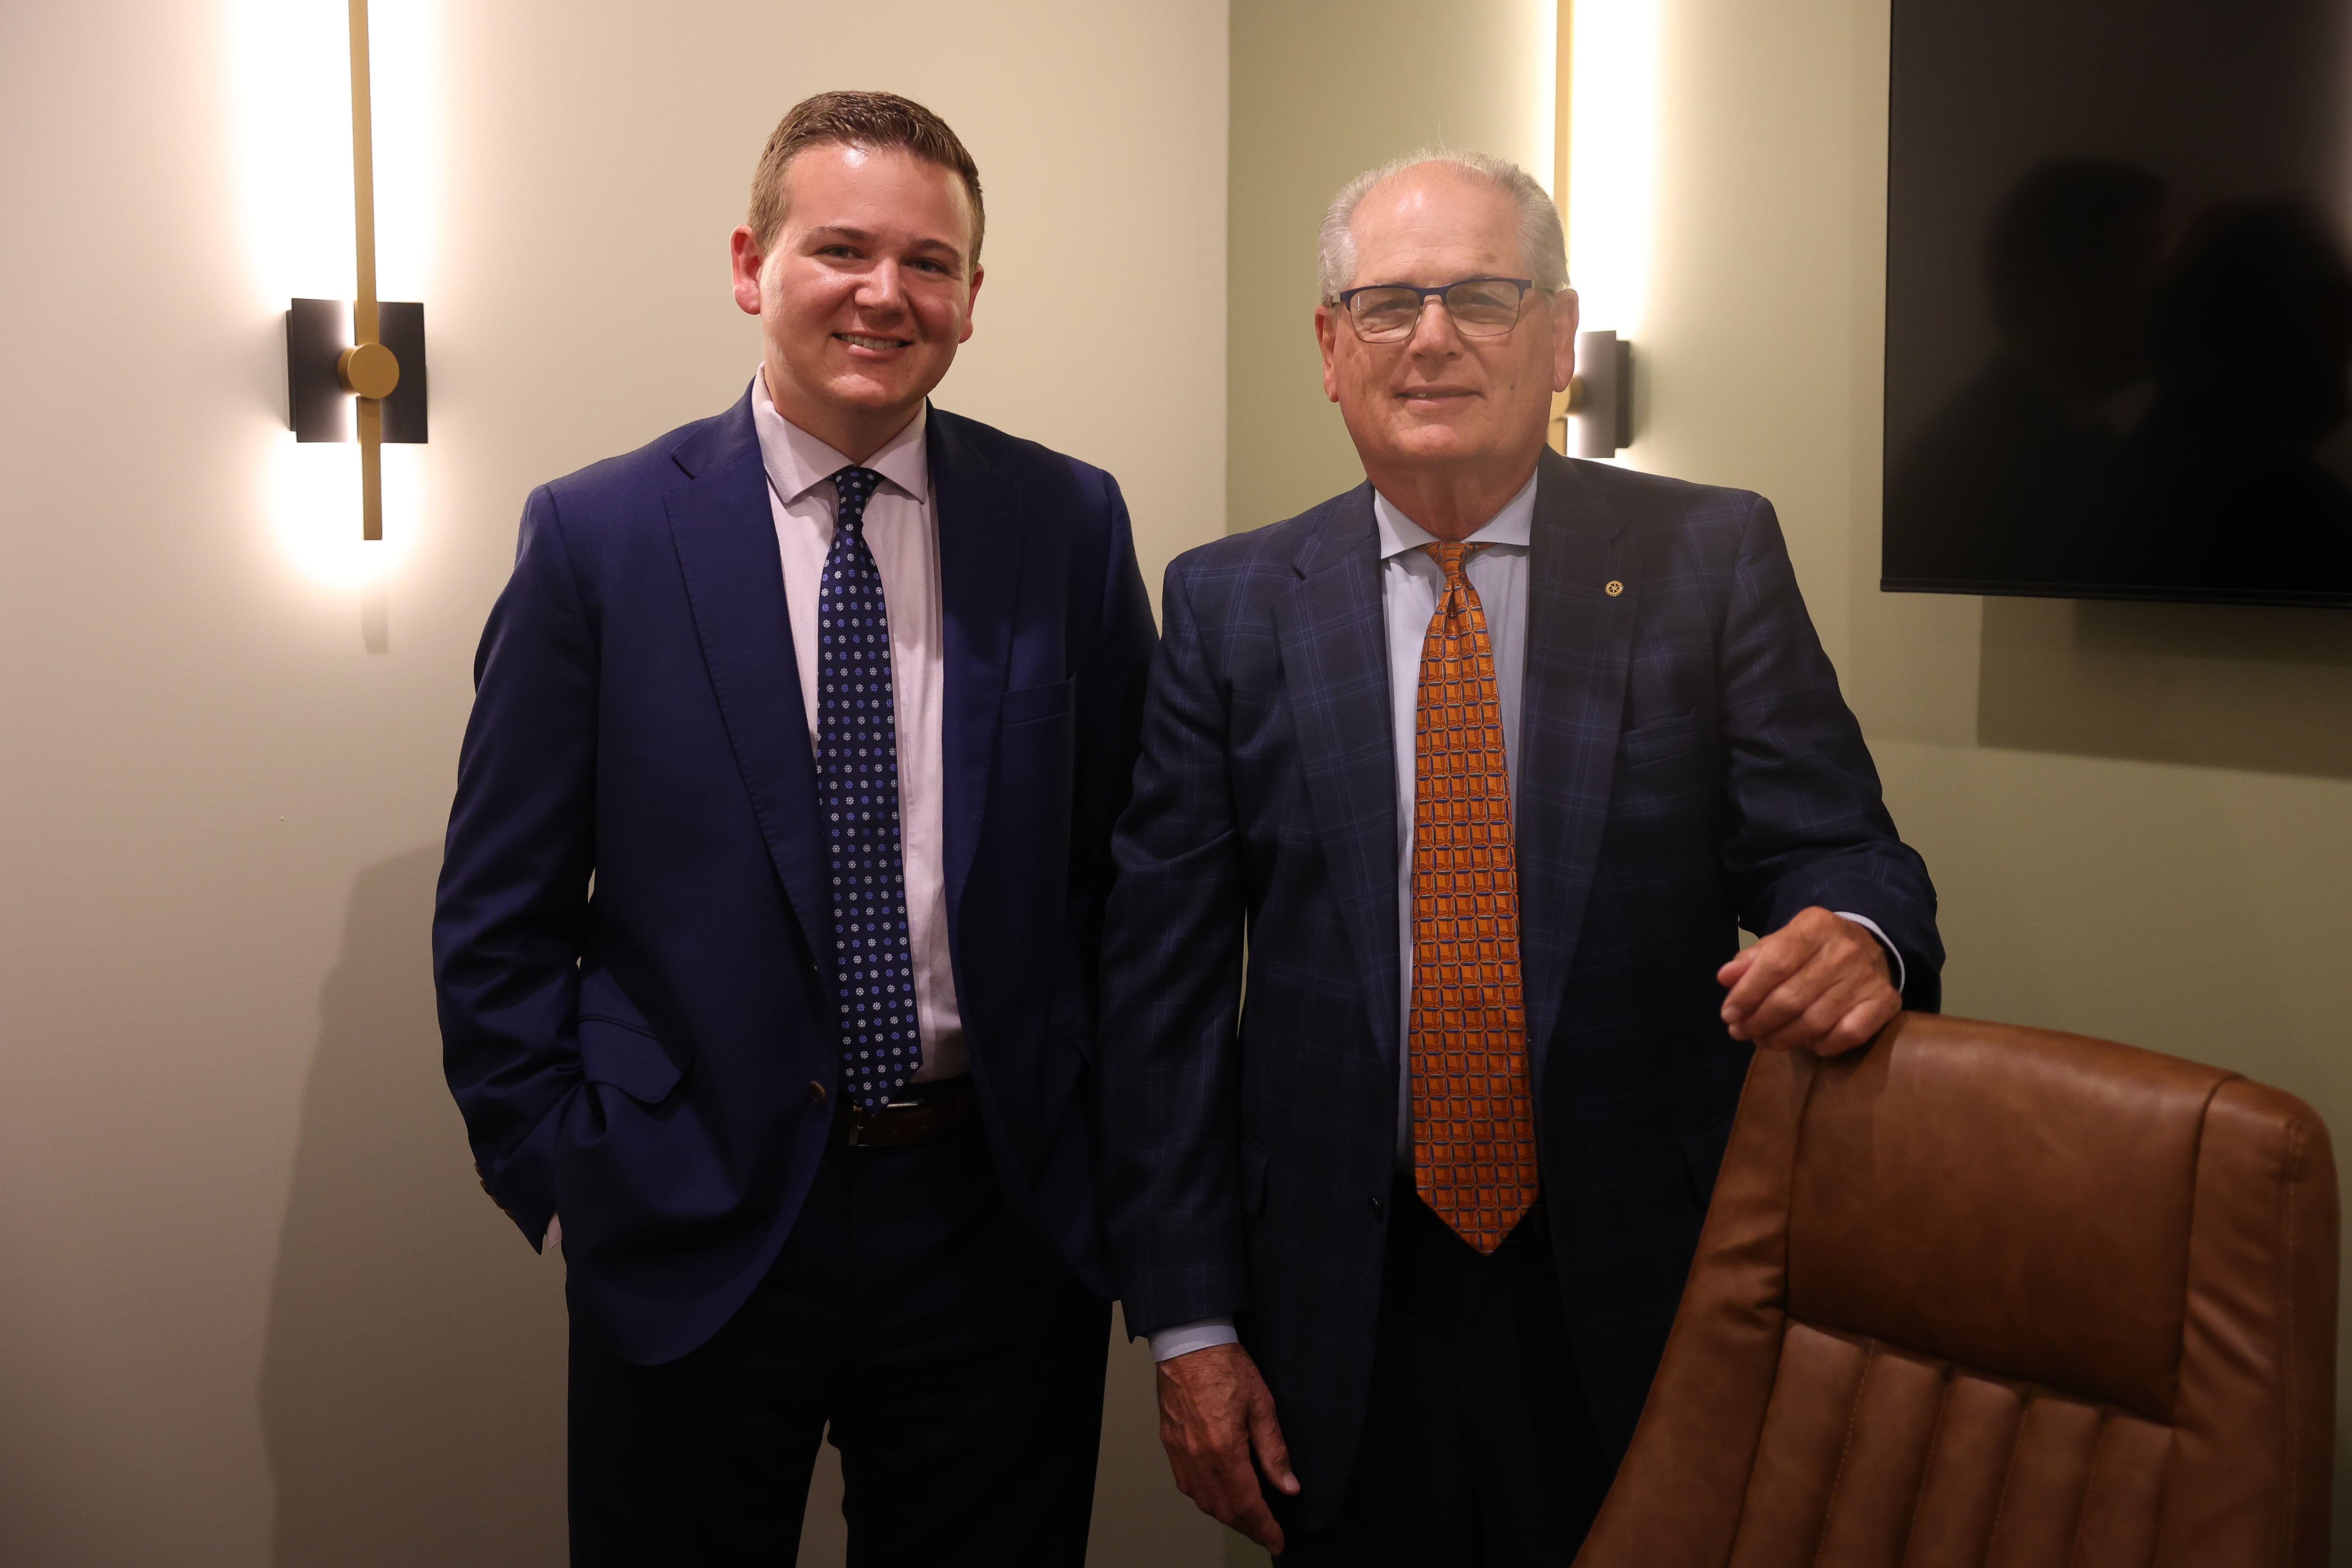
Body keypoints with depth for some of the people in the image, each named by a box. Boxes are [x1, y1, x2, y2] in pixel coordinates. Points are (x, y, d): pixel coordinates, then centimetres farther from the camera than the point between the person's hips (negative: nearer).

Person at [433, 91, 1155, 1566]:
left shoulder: (1069, 525, -1)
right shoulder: (597, 535, -5)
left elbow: (1132, 863, 4)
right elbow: (498, 917, -1)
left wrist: (1112, 1154, 1)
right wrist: (564, 1169, -4)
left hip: (1002, 1218, 2)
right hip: (691, 1231, -1)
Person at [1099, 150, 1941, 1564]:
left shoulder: (1714, 560, -1)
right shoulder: (1232, 606, 0)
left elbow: (1831, 849, -2)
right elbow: (1164, 978, -1)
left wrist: (1858, 935, -28)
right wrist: (1190, 1322, -4)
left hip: (1653, 1295, 0)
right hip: (1346, 1309, 1)